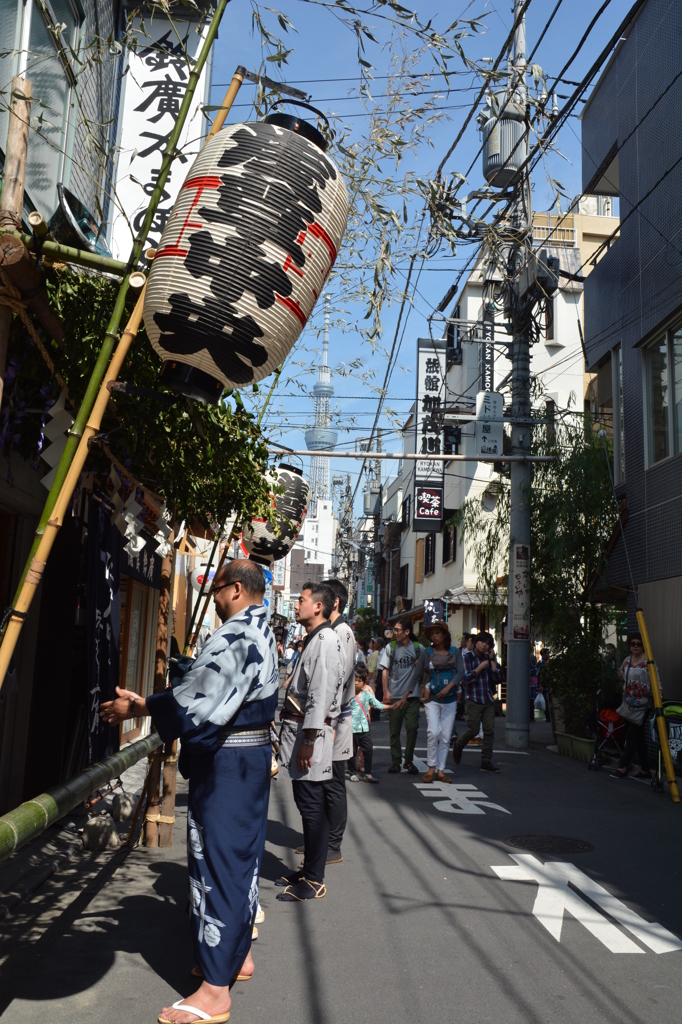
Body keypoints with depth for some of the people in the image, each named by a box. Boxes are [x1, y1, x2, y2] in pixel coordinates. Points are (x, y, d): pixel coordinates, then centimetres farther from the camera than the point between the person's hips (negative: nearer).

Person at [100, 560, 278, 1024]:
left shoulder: (235, 635, -21)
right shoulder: (263, 632, 11)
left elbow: (197, 696, -25)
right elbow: (215, 691, 14)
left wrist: (138, 707, -13)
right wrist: (145, 701, 12)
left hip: (225, 762, -10)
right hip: (254, 756, 10)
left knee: (217, 860, -3)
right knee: (242, 854, 19)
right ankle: (238, 953, 35)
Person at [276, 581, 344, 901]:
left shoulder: (326, 639, -14)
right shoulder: (313, 639, 18)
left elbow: (321, 693, -21)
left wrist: (309, 739, -23)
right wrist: (301, 735, 19)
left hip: (311, 731, -10)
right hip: (299, 727, 10)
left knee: (312, 807, -3)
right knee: (307, 805, 15)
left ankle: (313, 881, 5)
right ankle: (308, 870, 25)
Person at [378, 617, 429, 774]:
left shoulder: (418, 648, 4)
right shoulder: (390, 647, 5)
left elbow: (425, 670, 13)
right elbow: (385, 670, 5)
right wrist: (386, 691, -4)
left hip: (412, 695, 0)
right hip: (394, 696, 0)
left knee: (412, 727, -4)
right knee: (394, 730, 4)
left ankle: (409, 761, 11)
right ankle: (396, 761, 15)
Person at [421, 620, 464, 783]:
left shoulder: (455, 652, 6)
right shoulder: (427, 652, 4)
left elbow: (461, 672, -2)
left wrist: (448, 687, -14)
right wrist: (427, 689, -12)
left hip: (450, 699, 2)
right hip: (432, 699, -2)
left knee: (445, 737, 3)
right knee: (433, 732, -16)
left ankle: (441, 771, 11)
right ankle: (431, 768, -3)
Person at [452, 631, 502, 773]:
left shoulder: (487, 658, 12)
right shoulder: (467, 656, -3)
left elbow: (496, 679, 3)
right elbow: (466, 678, -12)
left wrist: (492, 660, 0)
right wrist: (481, 667, -11)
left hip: (488, 700, 5)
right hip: (473, 700, -5)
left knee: (489, 731, -2)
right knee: (473, 730, -6)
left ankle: (486, 762, 4)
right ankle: (458, 746, 23)